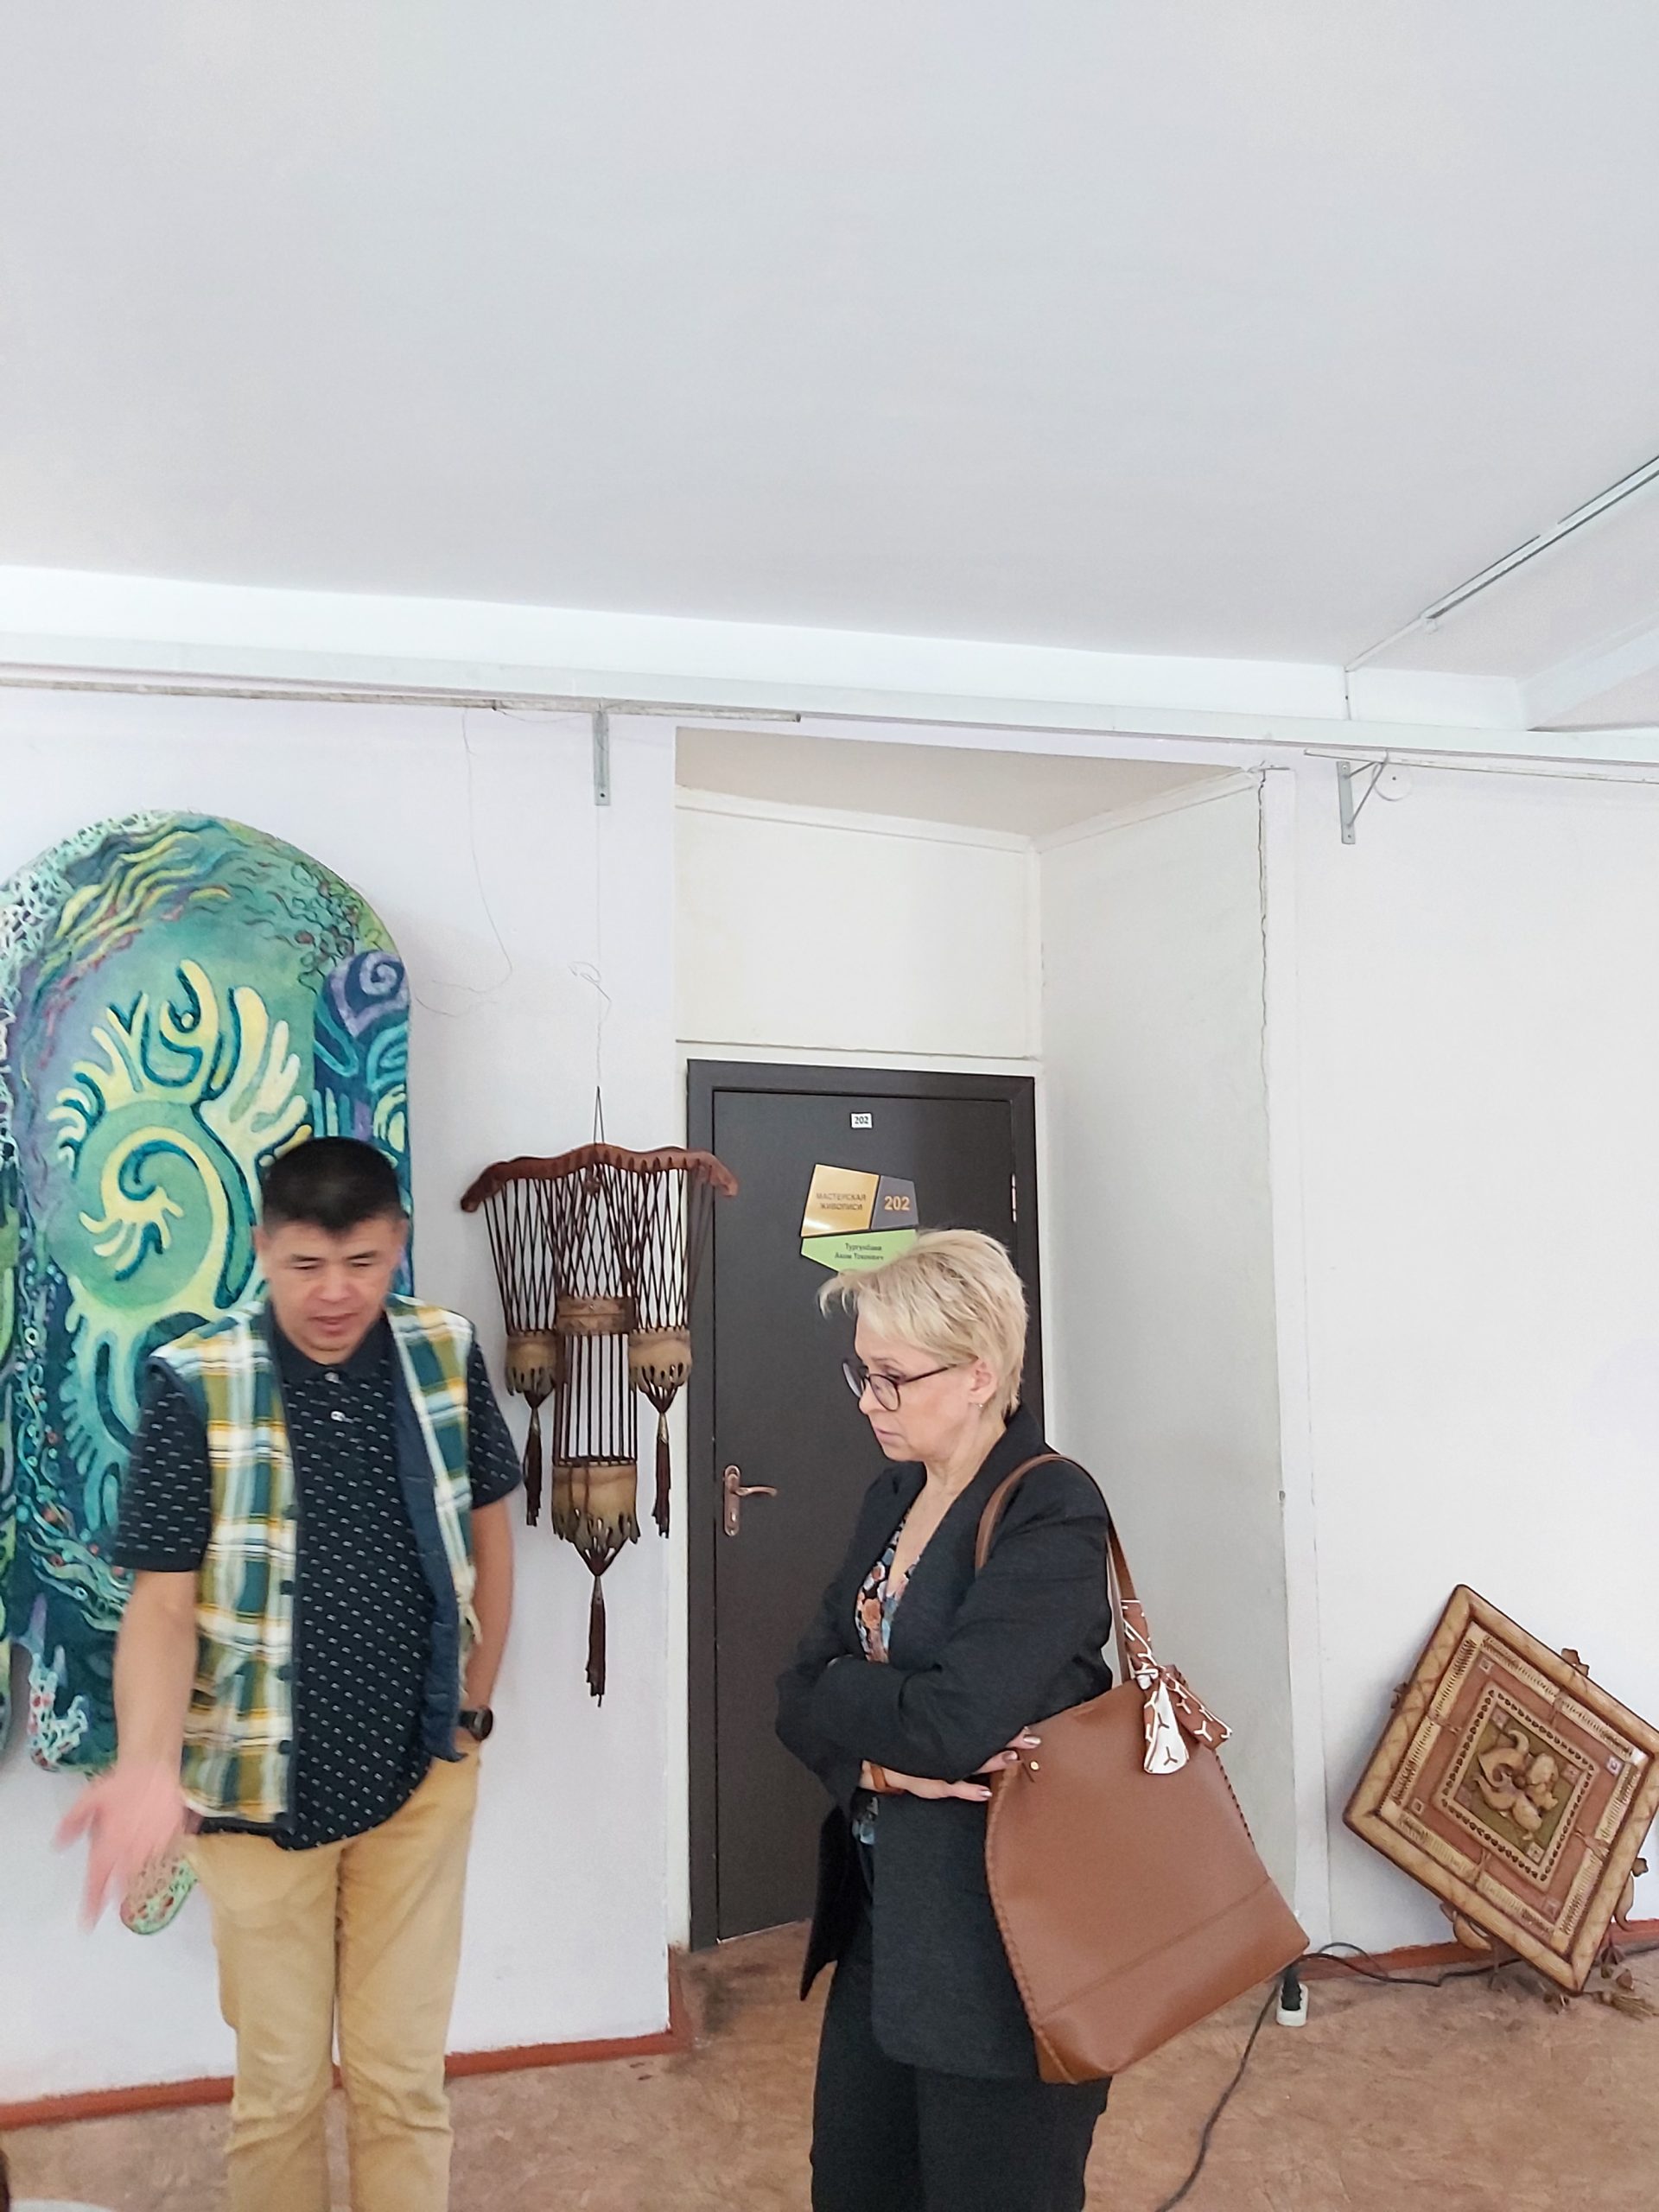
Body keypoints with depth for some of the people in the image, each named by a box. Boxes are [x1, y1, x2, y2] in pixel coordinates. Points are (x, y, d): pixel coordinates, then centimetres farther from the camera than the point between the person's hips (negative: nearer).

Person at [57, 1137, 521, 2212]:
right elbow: (164, 1599, -15)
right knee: (281, 2086, 15)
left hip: (421, 1774, 2)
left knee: (404, 2078, 13)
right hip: (262, 1788, -1)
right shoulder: (196, 1383, -16)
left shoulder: (447, 1353, -7)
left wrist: (477, 1703, 7)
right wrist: (149, 1763, -31)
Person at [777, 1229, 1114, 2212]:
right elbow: (802, 1699, 4)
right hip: (883, 1920, 8)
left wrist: (837, 1691, -11)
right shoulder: (894, 1497, 6)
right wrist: (882, 1758, -16)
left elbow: (952, 1723, -29)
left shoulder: (1053, 1513, -19)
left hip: (1000, 1938, -8)